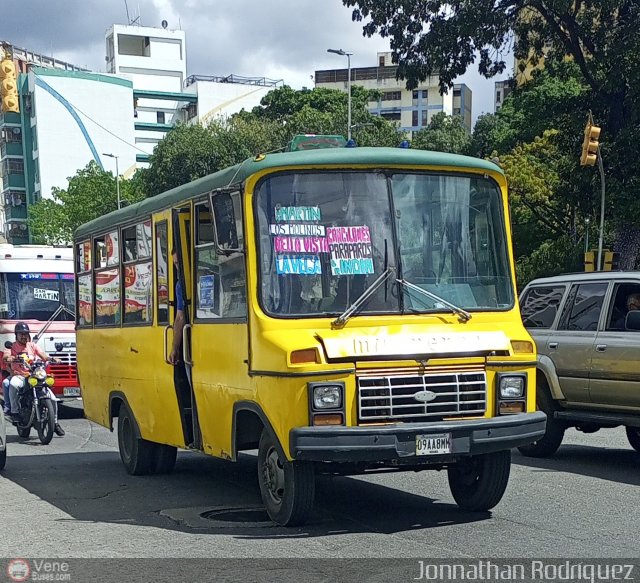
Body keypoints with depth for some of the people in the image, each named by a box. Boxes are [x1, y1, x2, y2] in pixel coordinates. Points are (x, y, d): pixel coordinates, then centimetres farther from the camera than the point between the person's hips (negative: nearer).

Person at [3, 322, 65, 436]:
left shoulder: (33, 346, 15)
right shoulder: (12, 346, 7)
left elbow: (43, 355, 0)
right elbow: (6, 356, -14)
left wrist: (52, 359, -22)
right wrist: (9, 357, -39)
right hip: (19, 375, -3)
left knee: (52, 398, -8)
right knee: (13, 385, -42)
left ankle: (55, 423, 12)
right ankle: (14, 412, -26)